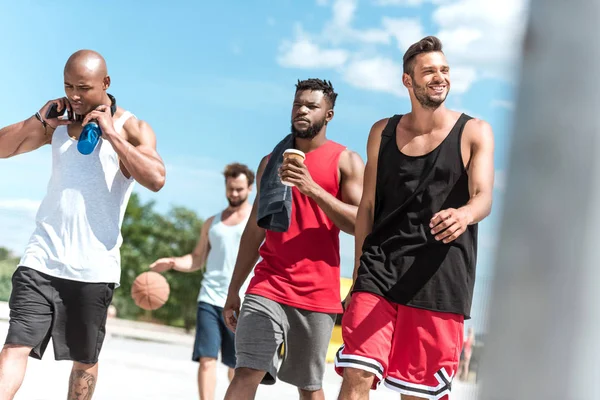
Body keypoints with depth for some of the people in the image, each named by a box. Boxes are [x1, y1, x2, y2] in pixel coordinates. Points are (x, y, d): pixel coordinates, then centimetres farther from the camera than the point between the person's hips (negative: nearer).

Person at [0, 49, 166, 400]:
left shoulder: (132, 129, -1)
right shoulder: (58, 124, 11)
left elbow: (156, 179, -18)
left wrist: (111, 134, -18)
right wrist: (38, 120, -4)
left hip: (94, 266, -2)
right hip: (43, 258, 2)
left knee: (85, 359, 10)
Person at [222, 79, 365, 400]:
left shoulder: (345, 161, 2)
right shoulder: (271, 162, 14)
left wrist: (311, 188, -20)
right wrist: (234, 289, 15)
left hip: (318, 292, -2)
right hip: (268, 286, 2)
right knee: (247, 372, -13)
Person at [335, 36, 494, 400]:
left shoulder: (474, 133, 3)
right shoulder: (383, 132, 11)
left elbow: (484, 197, -10)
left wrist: (464, 214, -35)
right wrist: (359, 273, 12)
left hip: (441, 278, -1)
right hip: (380, 267, 2)